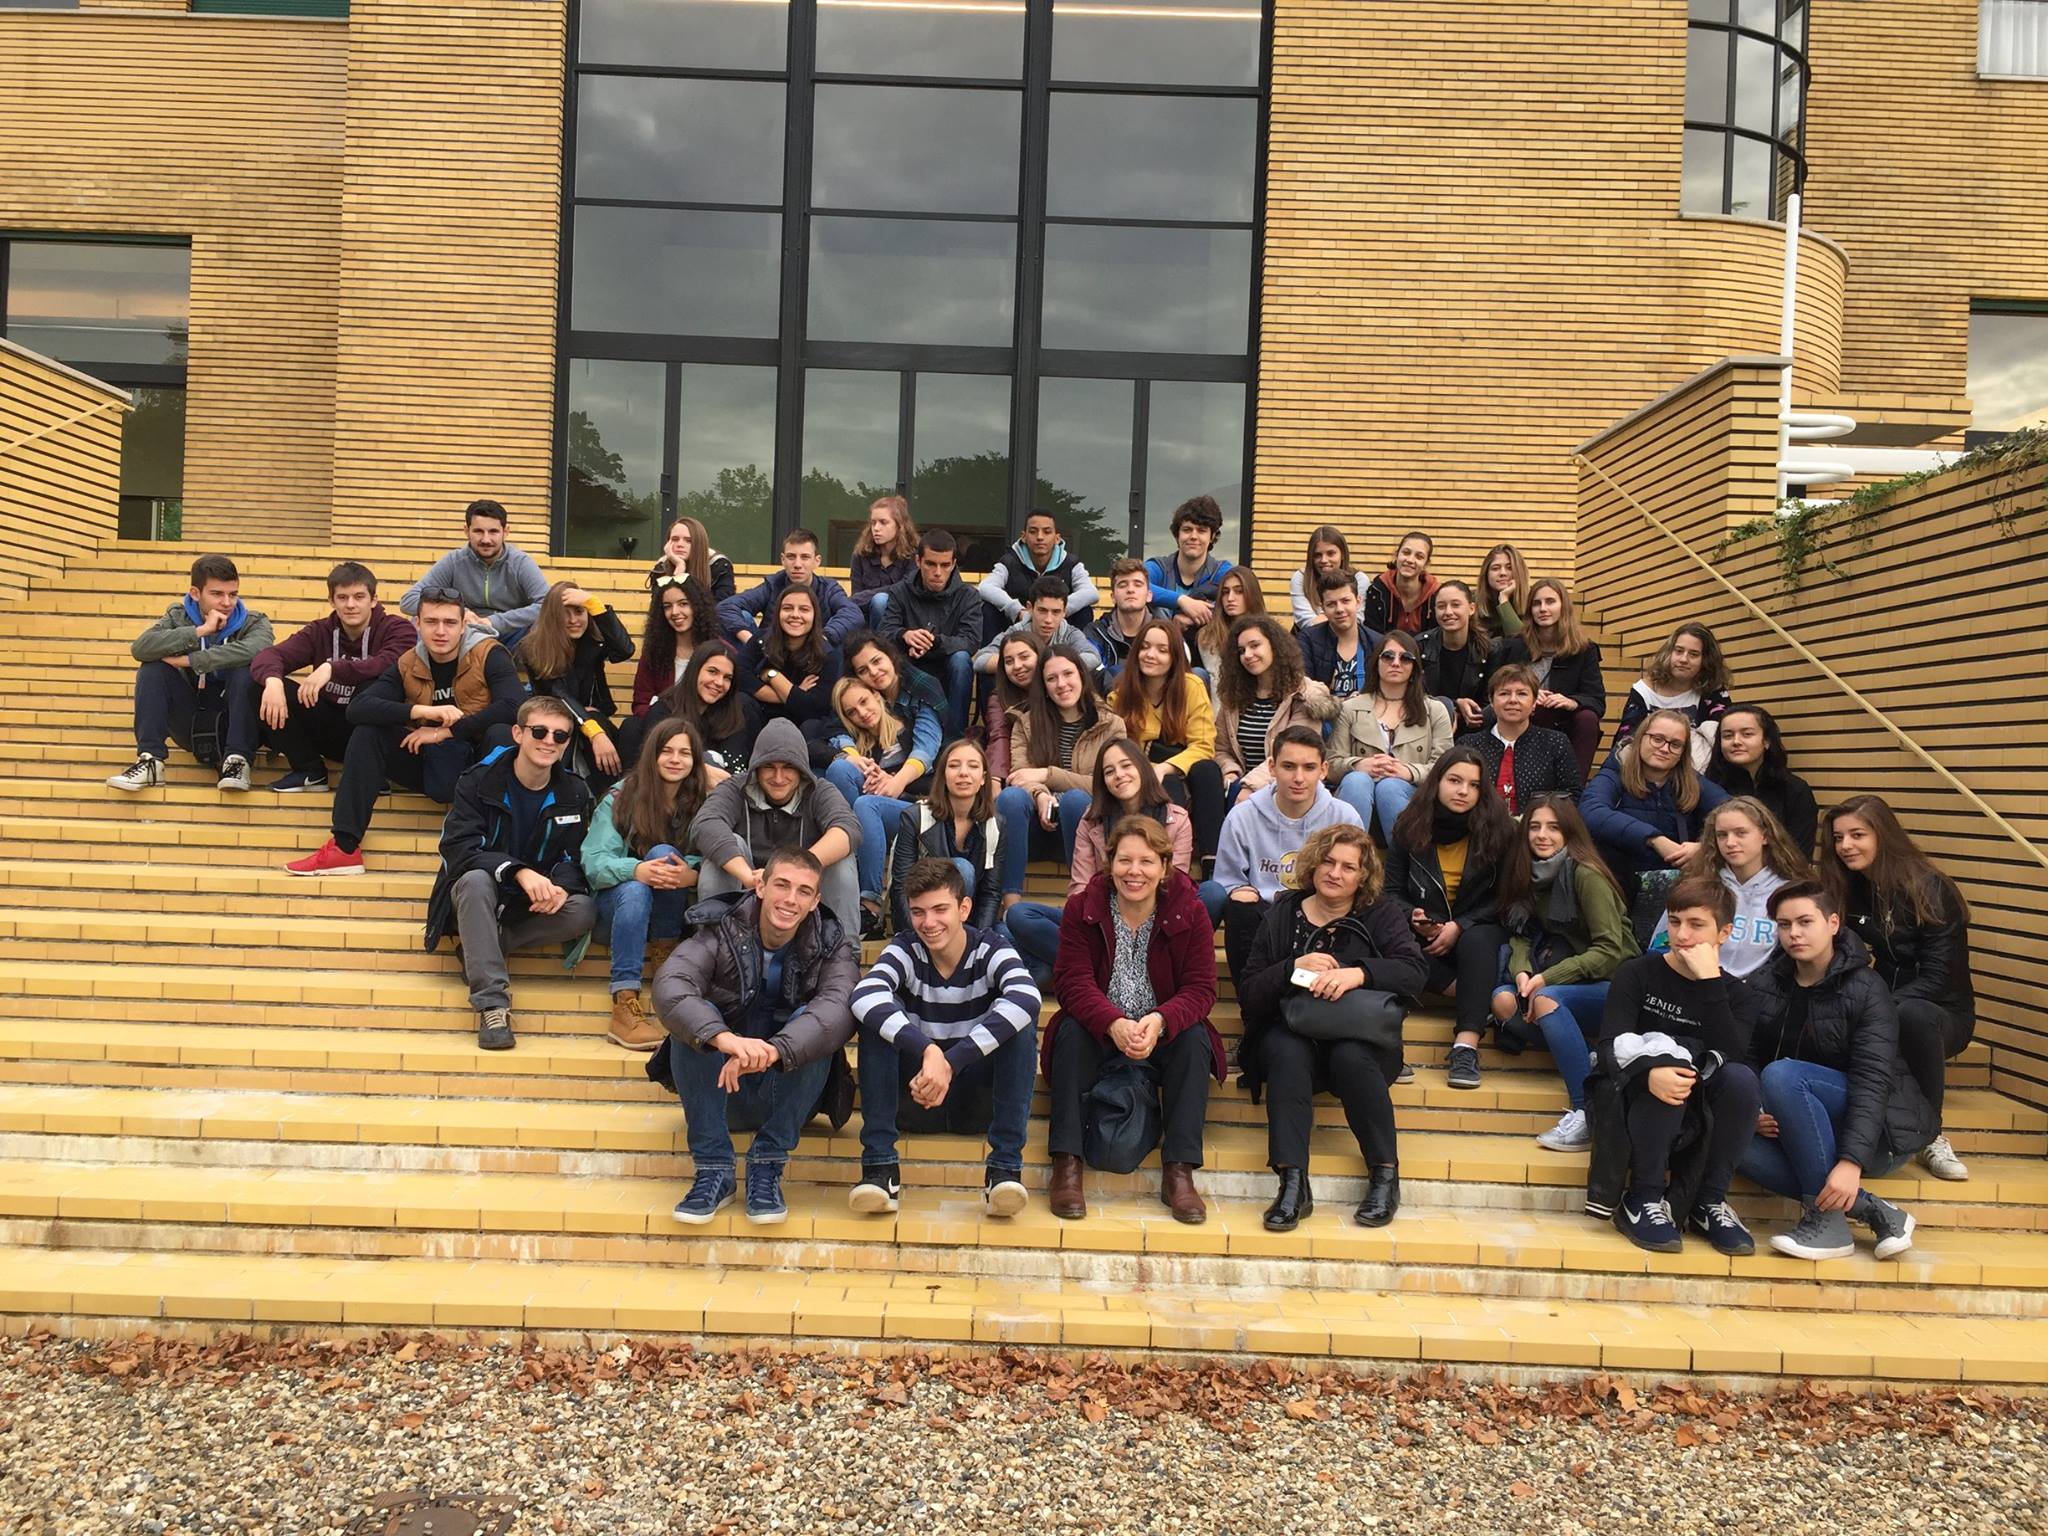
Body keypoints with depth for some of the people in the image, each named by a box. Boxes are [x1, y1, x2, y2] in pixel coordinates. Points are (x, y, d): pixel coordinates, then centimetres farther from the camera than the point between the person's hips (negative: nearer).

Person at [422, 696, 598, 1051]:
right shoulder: (479, 781, -10)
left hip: (532, 903, 3)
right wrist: (519, 872, -36)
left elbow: (574, 858, -3)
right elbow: (458, 846, -21)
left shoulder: (574, 793, -1)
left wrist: (562, 886, -28)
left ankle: (478, 952, -13)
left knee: (583, 909, -27)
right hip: (477, 896, -2)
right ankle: (491, 1002, -35)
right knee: (477, 879, -37)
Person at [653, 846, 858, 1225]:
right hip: (722, 1090, 0)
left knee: (810, 1021, -26)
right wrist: (724, 1038, -50)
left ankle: (767, 1166, -20)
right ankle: (714, 1170, -22)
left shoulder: (832, 945, -7)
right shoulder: (720, 931, -9)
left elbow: (840, 1009, -30)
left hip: (789, 1092, 0)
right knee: (694, 1017, -25)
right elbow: (669, 985, -30)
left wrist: (772, 1051, -48)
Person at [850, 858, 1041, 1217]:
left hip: (977, 1083, -1)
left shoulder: (991, 948, -13)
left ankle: (1005, 1169, -27)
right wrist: (928, 1051, -47)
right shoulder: (905, 949, -10)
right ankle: (880, 1167, -25)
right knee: (878, 1016, -24)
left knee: (1020, 1019, -27)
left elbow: (1026, 997, -36)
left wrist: (949, 1062, -44)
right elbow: (864, 996, -33)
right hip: (918, 1081, 1)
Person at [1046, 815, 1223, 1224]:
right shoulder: (1082, 908, -8)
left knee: (1195, 1038, -29)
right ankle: (1067, 1165, -30)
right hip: (1101, 1030, 0)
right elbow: (1072, 981, -16)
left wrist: (1159, 1022, -35)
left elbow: (1200, 988, -13)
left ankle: (1178, 1171, -27)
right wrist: (1114, 1024, -37)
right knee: (1071, 1031, -30)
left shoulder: (1190, 911, -7)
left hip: (1163, 1032, 0)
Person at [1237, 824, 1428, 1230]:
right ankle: (1293, 1184, -36)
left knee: (1350, 1057, -33)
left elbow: (1414, 971, -10)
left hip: (1360, 1040, 0)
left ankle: (1385, 1174, -19)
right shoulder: (1283, 914, 10)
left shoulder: (1380, 913, 9)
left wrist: (1357, 974, -27)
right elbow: (1248, 993, 2)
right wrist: (1294, 968, -15)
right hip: (1290, 1033, 1)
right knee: (1288, 1054, -33)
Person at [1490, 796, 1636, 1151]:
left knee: (1546, 999, -34)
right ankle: (1587, 1060, -12)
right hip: (1568, 984, 6)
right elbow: (1520, 936, 4)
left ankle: (1585, 1113, -29)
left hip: (1612, 986, -6)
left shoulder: (1586, 875, -14)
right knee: (1503, 1000, -20)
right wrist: (1522, 973, -18)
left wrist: (1546, 979, -24)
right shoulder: (1530, 875, 7)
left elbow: (1610, 951, -18)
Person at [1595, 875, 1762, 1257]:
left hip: (1698, 1114, 3)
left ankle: (1709, 1201, -11)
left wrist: (1710, 981, -22)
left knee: (1741, 1078, -27)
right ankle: (1644, 1200, -19)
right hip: (1640, 1106, -2)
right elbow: (1610, 1048, -17)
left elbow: (1732, 1054, -18)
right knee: (1669, 1069, -34)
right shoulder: (1637, 974, -4)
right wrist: (1650, 1074, -38)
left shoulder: (1730, 992, 3)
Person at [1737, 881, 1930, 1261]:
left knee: (1782, 1075, -31)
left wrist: (1852, 1162, -34)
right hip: (1807, 1132, 5)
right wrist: (1752, 1113, -21)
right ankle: (1874, 1212, -21)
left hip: (1878, 1132, -5)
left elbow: (1873, 1080, -23)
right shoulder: (1764, 986, 3)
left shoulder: (1865, 988, -13)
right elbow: (1749, 1060, 1)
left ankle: (1826, 1220, -24)